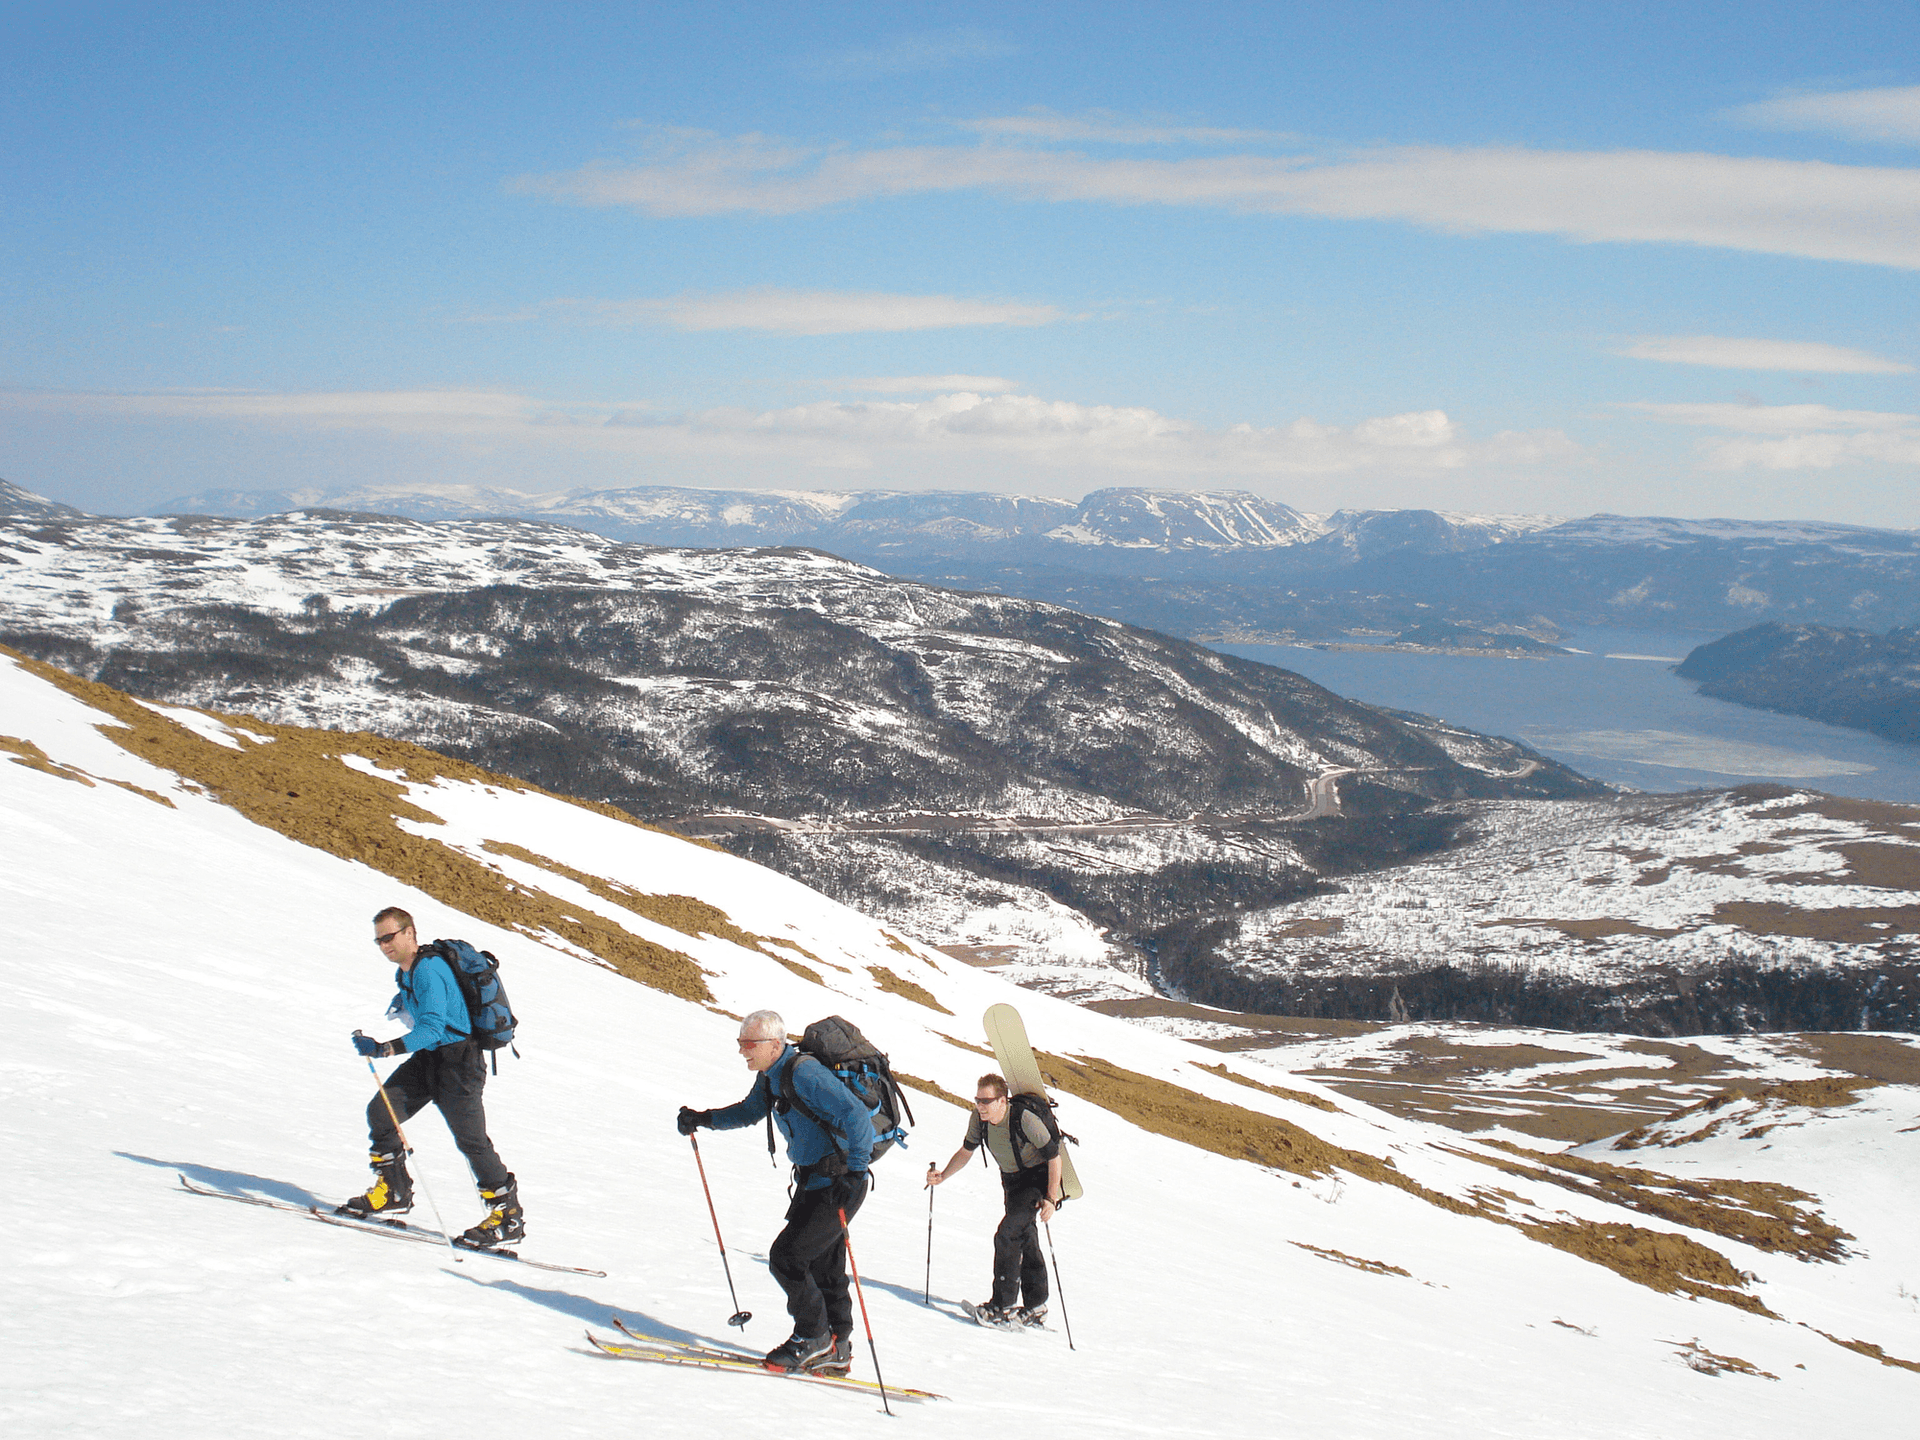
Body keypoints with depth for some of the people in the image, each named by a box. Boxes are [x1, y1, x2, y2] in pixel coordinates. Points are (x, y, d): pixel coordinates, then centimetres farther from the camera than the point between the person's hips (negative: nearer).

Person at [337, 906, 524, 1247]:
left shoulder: (429, 970, -21)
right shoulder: (407, 971, 9)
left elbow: (433, 1028, -32)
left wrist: (387, 1049, -41)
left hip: (457, 1062, -10)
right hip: (427, 1058, 10)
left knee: (470, 1138, -10)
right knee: (380, 1112, -1)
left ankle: (508, 1216, -2)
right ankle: (393, 1194, 8)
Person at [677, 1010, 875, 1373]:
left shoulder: (804, 1075, -25)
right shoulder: (770, 1075, 6)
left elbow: (856, 1117, -30)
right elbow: (750, 1112, 25)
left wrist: (854, 1167, -31)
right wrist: (703, 1119, 13)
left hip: (839, 1185, -10)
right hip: (812, 1182, 10)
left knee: (786, 1257, -10)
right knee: (821, 1266, 15)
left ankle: (813, 1337, 4)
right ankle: (835, 1349, 24)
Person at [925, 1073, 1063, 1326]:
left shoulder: (1025, 1118, -30)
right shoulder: (979, 1118, -12)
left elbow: (1054, 1157, -22)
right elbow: (966, 1151, 5)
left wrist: (1051, 1199, -26)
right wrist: (943, 1176, -8)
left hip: (1038, 1178, -7)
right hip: (1012, 1181, 7)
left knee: (1006, 1235, -21)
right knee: (1025, 1241, 15)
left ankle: (1003, 1306, -18)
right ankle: (1035, 1307, 28)